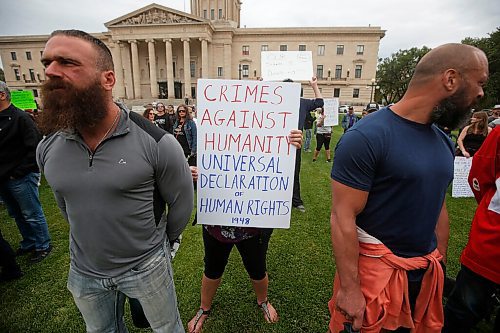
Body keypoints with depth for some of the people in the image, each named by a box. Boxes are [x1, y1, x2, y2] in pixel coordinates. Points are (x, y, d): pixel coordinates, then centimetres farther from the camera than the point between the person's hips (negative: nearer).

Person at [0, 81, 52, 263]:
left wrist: (18, 172, -16)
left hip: (21, 179, -8)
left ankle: (43, 246, 19)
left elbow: (35, 148, -18)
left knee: (32, 215, 4)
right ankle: (29, 243, 36)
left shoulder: (21, 118, -13)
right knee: (17, 215, 20)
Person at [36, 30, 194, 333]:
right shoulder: (47, 148, -7)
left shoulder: (156, 142, -24)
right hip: (84, 272, 5)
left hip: (147, 268, -4)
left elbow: (182, 203, -11)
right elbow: (66, 205, 10)